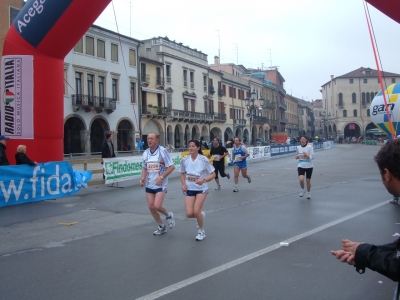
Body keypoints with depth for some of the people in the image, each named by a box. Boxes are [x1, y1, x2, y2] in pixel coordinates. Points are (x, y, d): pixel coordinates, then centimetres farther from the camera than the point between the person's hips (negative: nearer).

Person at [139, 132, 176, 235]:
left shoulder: (163, 151, -12)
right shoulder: (145, 153, 5)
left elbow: (171, 166, -11)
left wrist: (161, 177, -19)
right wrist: (143, 178, 0)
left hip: (160, 184, -6)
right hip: (149, 185, 6)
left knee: (157, 206, -15)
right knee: (151, 207, 5)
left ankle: (168, 215, 18)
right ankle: (161, 227, 25)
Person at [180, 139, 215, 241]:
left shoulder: (203, 159, -13)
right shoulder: (185, 160, -3)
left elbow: (213, 174, -9)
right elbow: (182, 173, 13)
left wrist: (203, 180, -26)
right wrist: (183, 184, -4)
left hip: (201, 189, -3)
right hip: (189, 189, 3)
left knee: (196, 211, -12)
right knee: (189, 213, -7)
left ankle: (201, 231, 16)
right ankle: (201, 215, 31)